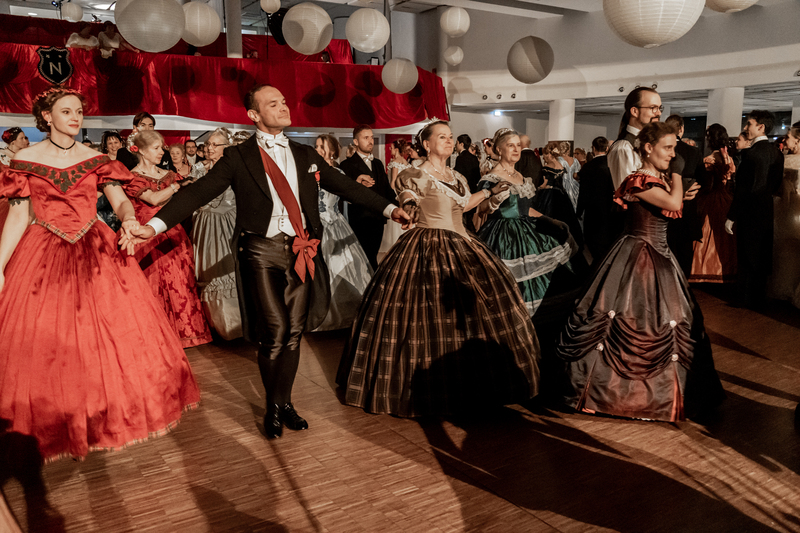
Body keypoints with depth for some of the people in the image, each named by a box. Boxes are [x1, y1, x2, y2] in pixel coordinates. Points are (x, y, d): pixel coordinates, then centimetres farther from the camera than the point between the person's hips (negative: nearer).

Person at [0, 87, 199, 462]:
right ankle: (54, 424, 20)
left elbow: (120, 201, -2)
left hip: (96, 253, 1)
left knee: (108, 334, 2)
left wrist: (129, 218, -26)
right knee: (45, 343, 2)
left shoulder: (96, 159, 6)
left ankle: (107, 415, 19)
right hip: (44, 256, -1)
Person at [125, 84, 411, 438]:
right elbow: (197, 193, -6)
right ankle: (273, 406, 16)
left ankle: (284, 403, 25)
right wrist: (156, 225, -17)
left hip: (301, 250, 4)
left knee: (294, 332, 7)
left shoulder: (305, 155, 14)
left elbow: (346, 186, 15)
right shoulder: (238, 158, 1)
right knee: (274, 332, -7)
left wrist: (389, 208, 8)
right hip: (262, 250, -4)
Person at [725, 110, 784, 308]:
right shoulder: (776, 152, 6)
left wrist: (732, 217, -18)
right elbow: (776, 184, 12)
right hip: (767, 212, 8)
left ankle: (747, 298, 14)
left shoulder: (752, 152, -20)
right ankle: (759, 297, 30)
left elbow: (743, 189, -22)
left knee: (747, 259, 4)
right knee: (762, 257, 18)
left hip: (750, 215, -8)